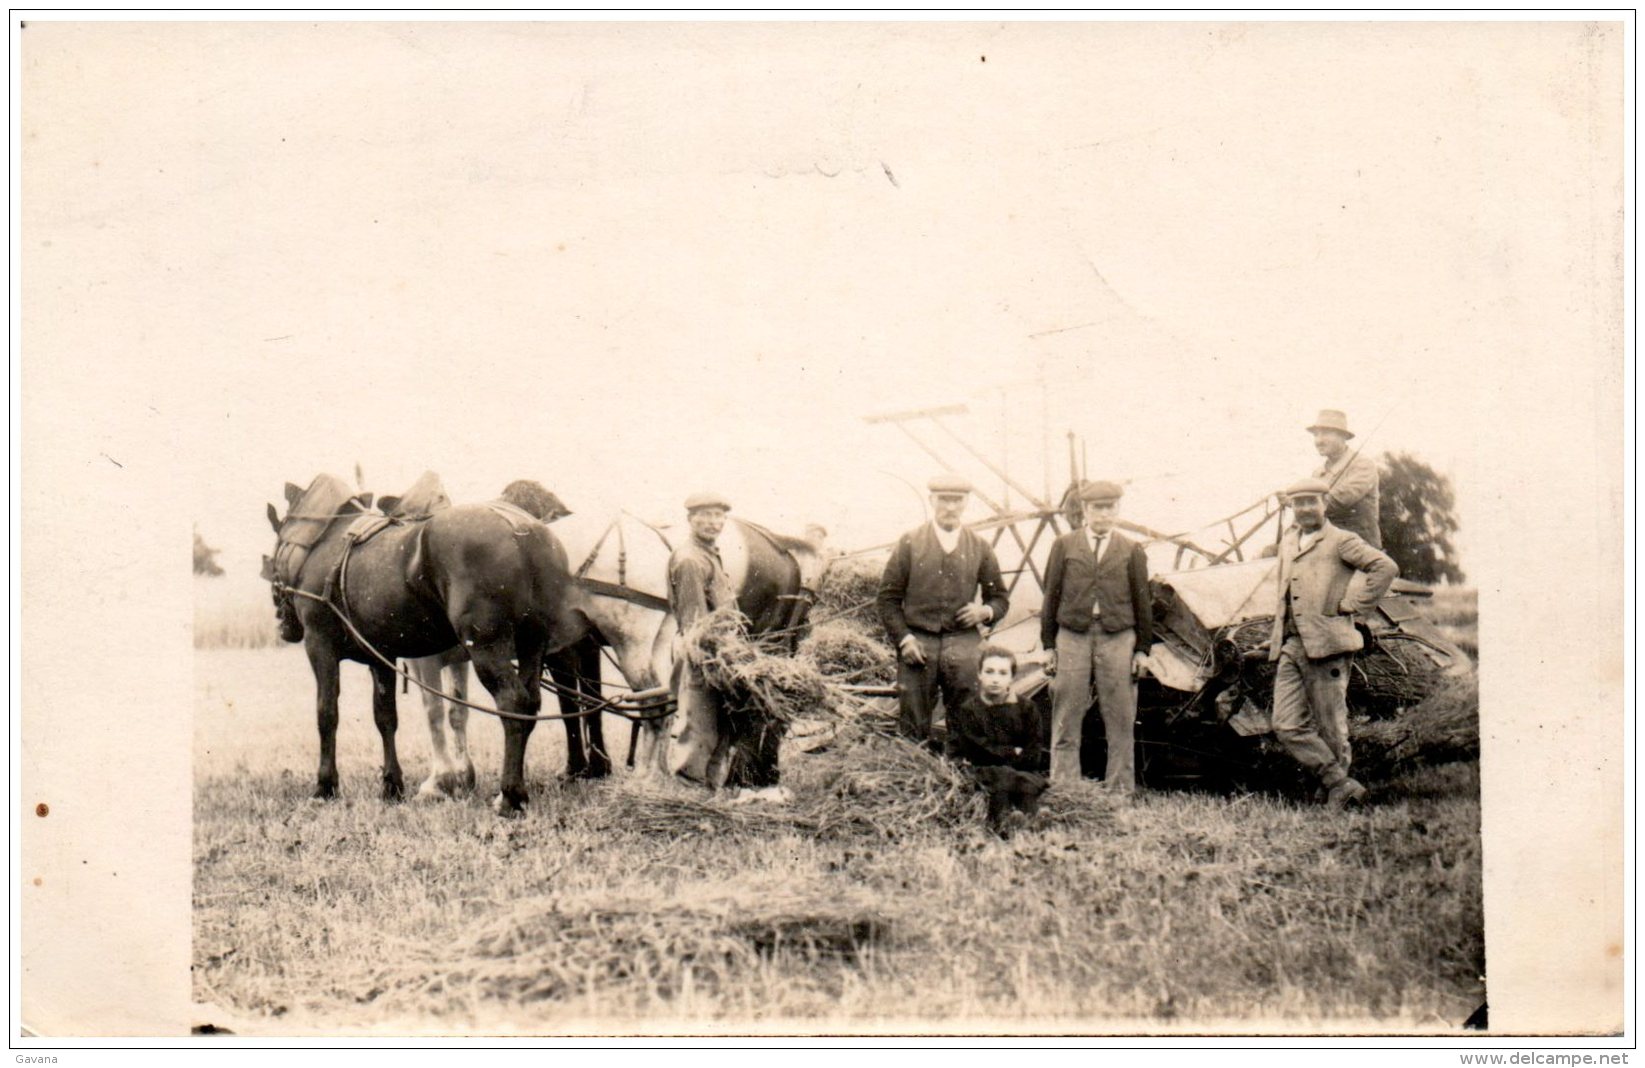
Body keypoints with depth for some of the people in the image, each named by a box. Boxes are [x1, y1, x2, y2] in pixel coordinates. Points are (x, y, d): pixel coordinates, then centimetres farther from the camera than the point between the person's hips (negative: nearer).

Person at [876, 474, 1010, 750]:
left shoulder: (980, 549, 11)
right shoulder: (910, 543, 6)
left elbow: (999, 598, 19)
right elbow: (888, 598, 5)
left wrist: (986, 611, -5)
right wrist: (903, 639, -8)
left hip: (963, 644, 1)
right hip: (917, 643, -1)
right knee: (913, 729, -2)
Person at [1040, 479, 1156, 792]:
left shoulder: (1131, 550, 9)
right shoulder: (1064, 546, 8)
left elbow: (1142, 601, 10)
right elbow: (1051, 596, 9)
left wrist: (1142, 649, 6)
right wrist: (1048, 645, 4)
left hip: (1117, 639, 0)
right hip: (1072, 637, 0)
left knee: (1121, 720, 2)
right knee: (1066, 721, 1)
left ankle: (1121, 790, 8)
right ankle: (1063, 790, 6)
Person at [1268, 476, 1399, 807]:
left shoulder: (1341, 541, -2)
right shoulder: (1287, 542, 20)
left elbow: (1386, 568, -12)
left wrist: (1352, 604, -11)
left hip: (1325, 645, -7)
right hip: (1289, 647, 7)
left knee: (1330, 727, 0)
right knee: (1287, 726, -4)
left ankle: (1336, 789, 13)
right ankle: (1342, 784, 0)